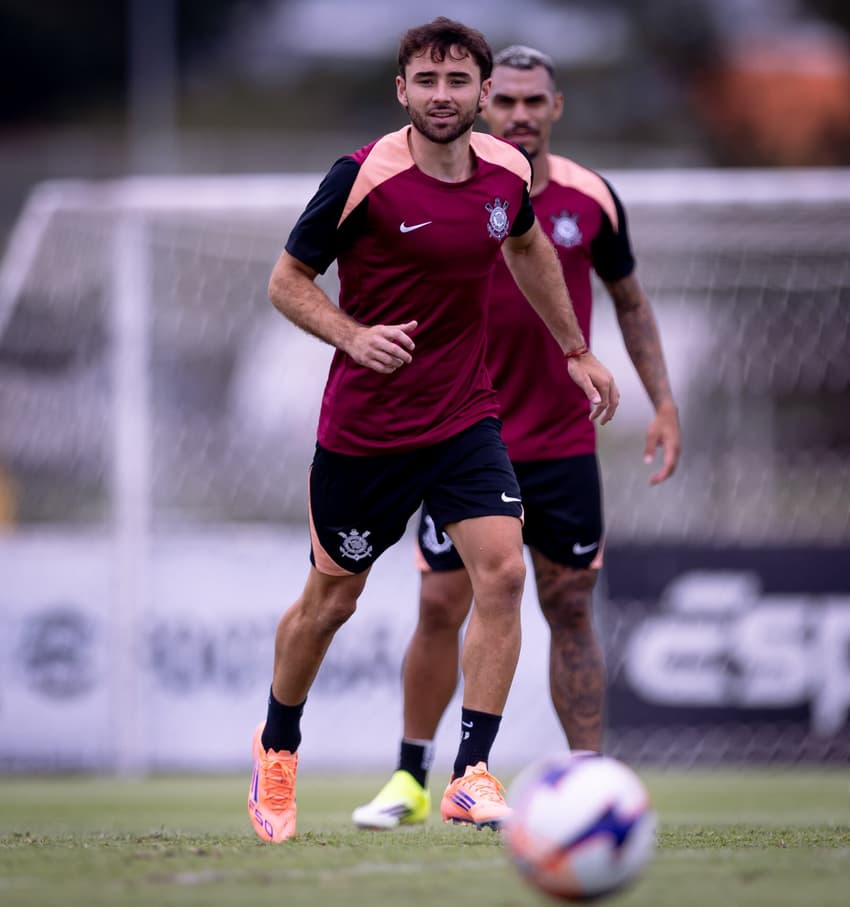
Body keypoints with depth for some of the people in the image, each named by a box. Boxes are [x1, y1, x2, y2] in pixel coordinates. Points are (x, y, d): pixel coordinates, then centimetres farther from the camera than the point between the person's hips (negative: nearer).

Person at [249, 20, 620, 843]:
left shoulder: (507, 169, -2)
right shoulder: (362, 178, -17)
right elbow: (287, 281, -9)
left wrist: (576, 350, 24)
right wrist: (354, 336, -27)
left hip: (464, 418, 3)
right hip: (363, 428, -3)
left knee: (502, 573, -16)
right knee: (331, 600, 10)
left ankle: (470, 776, -11)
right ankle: (277, 745, 37)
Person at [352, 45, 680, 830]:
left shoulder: (591, 199, 0)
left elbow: (629, 299, 14)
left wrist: (663, 402, 8)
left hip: (565, 447, 1)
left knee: (571, 609, 2)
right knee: (441, 608, -3)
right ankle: (411, 779, 10)